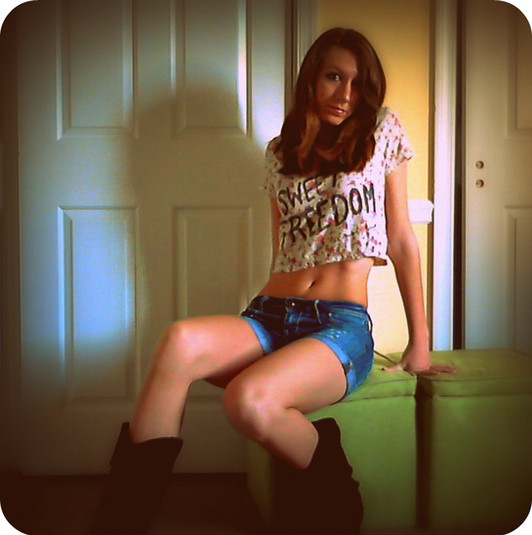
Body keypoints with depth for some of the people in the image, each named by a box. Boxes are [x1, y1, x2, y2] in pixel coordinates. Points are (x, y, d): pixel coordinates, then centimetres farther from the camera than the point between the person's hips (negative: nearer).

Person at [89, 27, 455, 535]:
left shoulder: (382, 132, 8)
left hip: (342, 326, -3)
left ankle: (328, 485, -3)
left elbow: (402, 240, 8)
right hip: (271, 316, 3)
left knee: (249, 400, -34)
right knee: (181, 340, -31)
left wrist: (419, 344, 8)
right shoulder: (280, 152, 16)